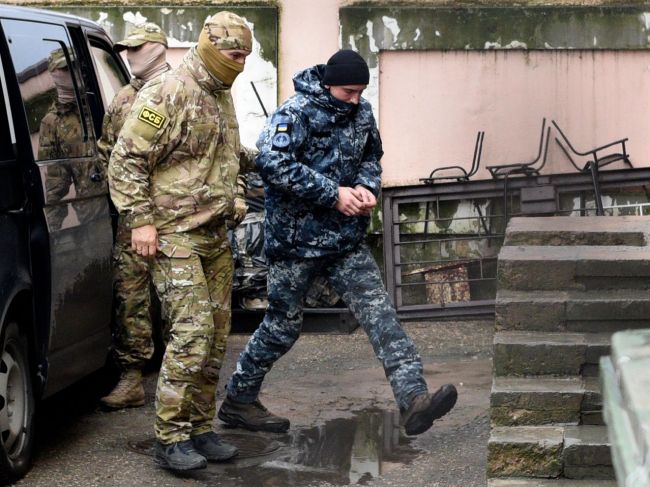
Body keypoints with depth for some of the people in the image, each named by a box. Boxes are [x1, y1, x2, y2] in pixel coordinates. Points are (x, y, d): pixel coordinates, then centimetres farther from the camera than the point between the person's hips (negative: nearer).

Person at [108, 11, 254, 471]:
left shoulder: (222, 96, 15)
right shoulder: (168, 94, -13)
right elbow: (126, 160, -15)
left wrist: (236, 198, 16)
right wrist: (140, 220, -17)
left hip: (215, 235, 9)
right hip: (175, 233, -9)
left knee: (216, 336, 9)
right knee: (192, 332, -14)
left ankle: (201, 428, 18)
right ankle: (171, 438, -7)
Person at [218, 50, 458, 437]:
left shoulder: (362, 113, 7)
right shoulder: (296, 113, -15)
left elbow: (372, 156, 23)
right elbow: (273, 163, -28)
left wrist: (366, 186, -1)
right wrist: (334, 194, -24)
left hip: (347, 239, 6)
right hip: (296, 238, -6)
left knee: (380, 314, -7)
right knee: (284, 325, 6)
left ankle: (413, 399, -14)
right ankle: (238, 402, 24)